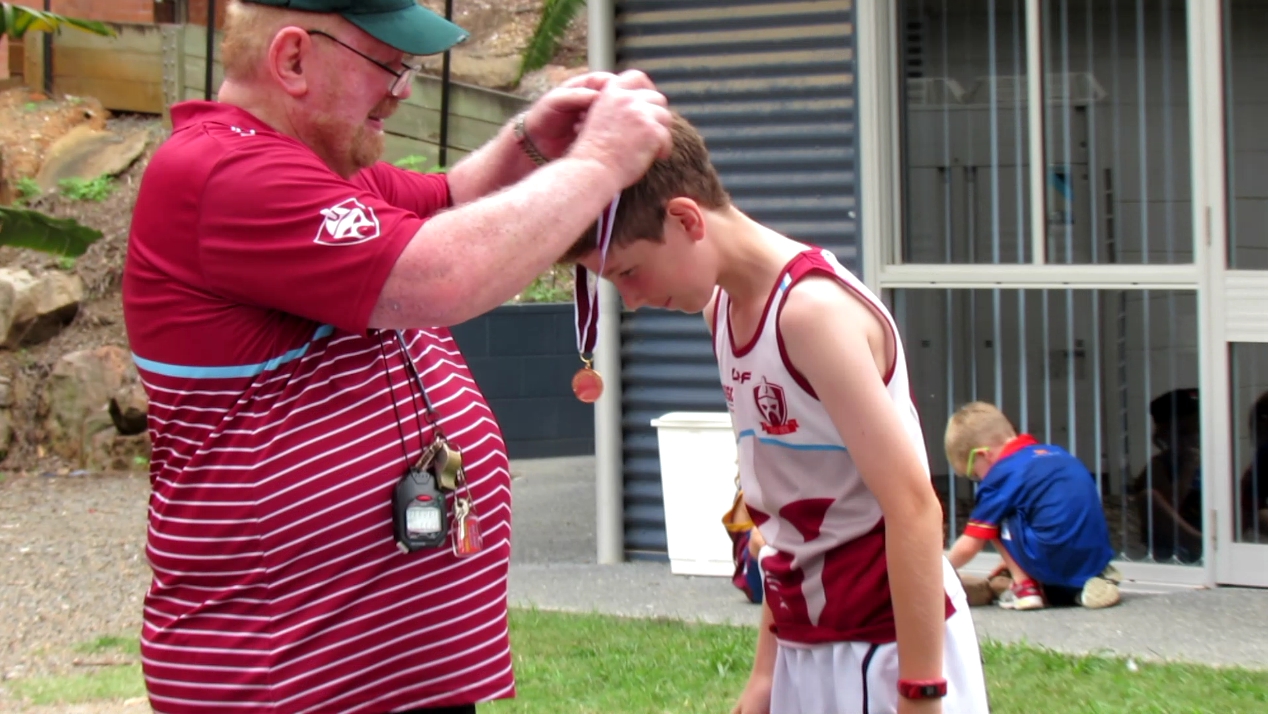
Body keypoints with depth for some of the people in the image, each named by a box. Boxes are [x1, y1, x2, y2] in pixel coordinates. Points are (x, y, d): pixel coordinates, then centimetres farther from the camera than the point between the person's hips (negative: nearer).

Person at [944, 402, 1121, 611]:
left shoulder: (1002, 474, -1)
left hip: (1055, 560, -8)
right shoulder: (1055, 453, 20)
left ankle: (1025, 586, 4)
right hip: (1096, 558, 8)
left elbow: (969, 546, 2)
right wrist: (1018, 559, 41)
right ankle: (1086, 582, 11)